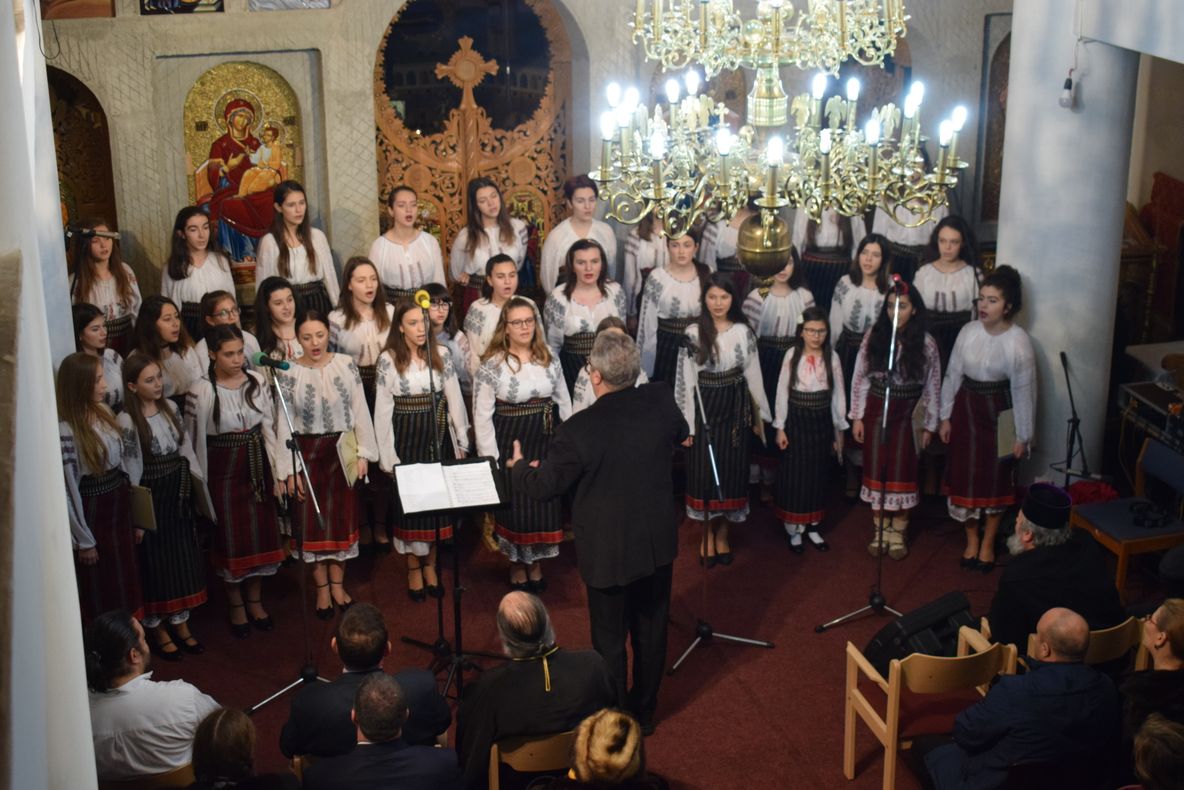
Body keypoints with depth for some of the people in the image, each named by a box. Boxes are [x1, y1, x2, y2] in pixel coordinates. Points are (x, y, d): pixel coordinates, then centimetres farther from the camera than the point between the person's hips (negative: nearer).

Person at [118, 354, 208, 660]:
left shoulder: (171, 408, 2)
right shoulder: (127, 421, -16)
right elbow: (130, 469, -14)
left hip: (177, 492, 6)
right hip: (151, 495, -6)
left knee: (183, 557, 13)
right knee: (155, 561, 6)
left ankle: (181, 624, 27)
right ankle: (156, 627, 23)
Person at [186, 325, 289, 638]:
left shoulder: (256, 381, -4)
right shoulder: (201, 392, -14)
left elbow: (270, 426, 1)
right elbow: (196, 442, -8)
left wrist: (279, 471, 0)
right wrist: (202, 486, -4)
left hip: (257, 467, 4)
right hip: (223, 471, -3)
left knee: (260, 533, 13)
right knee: (231, 540, 7)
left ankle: (255, 602, 32)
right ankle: (236, 607, 27)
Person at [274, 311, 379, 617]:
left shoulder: (346, 365, -4)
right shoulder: (288, 373, -8)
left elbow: (361, 411, 1)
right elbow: (284, 423, -6)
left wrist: (363, 453, -3)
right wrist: (289, 469, -8)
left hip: (342, 451, 2)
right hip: (307, 453, -1)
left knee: (342, 517, 11)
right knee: (312, 520, 7)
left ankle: (337, 583, 27)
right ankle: (322, 587, 21)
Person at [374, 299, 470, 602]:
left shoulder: (442, 354, -1)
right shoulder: (388, 359, -7)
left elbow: (455, 399, 3)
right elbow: (383, 409, -6)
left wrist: (462, 441, 3)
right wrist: (387, 455, -7)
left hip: (438, 436, 2)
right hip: (406, 438, -2)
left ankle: (430, 564, 23)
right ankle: (413, 568, 19)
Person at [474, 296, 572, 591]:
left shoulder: (549, 358, 3)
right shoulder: (491, 365, -11)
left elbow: (564, 401, 10)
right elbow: (482, 416, -9)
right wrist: (490, 458, -11)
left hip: (546, 442, 4)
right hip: (510, 444, -4)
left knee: (545, 504, 11)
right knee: (515, 506, 6)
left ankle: (536, 563, 31)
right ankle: (517, 565, 27)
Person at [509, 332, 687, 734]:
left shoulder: (580, 429, -27)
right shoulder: (661, 400, -14)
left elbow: (543, 484, -13)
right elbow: (681, 435, 10)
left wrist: (518, 467, 9)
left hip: (609, 552, -5)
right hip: (659, 542, 5)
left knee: (610, 638, 14)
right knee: (651, 629, 22)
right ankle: (644, 711, 40)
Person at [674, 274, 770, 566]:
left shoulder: (744, 332, -1)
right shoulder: (693, 333, -8)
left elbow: (753, 375, 5)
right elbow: (686, 381, -7)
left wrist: (760, 414, 8)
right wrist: (686, 423, -8)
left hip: (735, 409, 2)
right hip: (704, 408, -2)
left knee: (732, 470, 8)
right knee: (704, 471, 5)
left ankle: (722, 536, 23)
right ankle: (707, 536, 21)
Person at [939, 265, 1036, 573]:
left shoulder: (1018, 342, -15)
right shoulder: (968, 331, -4)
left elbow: (1024, 391, -11)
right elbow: (953, 375, 3)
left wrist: (1022, 436, -8)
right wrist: (945, 417, 5)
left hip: (998, 413, -3)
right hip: (966, 408, 3)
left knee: (995, 479, 10)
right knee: (965, 475, 10)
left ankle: (988, 543, 27)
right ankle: (971, 540, 28)